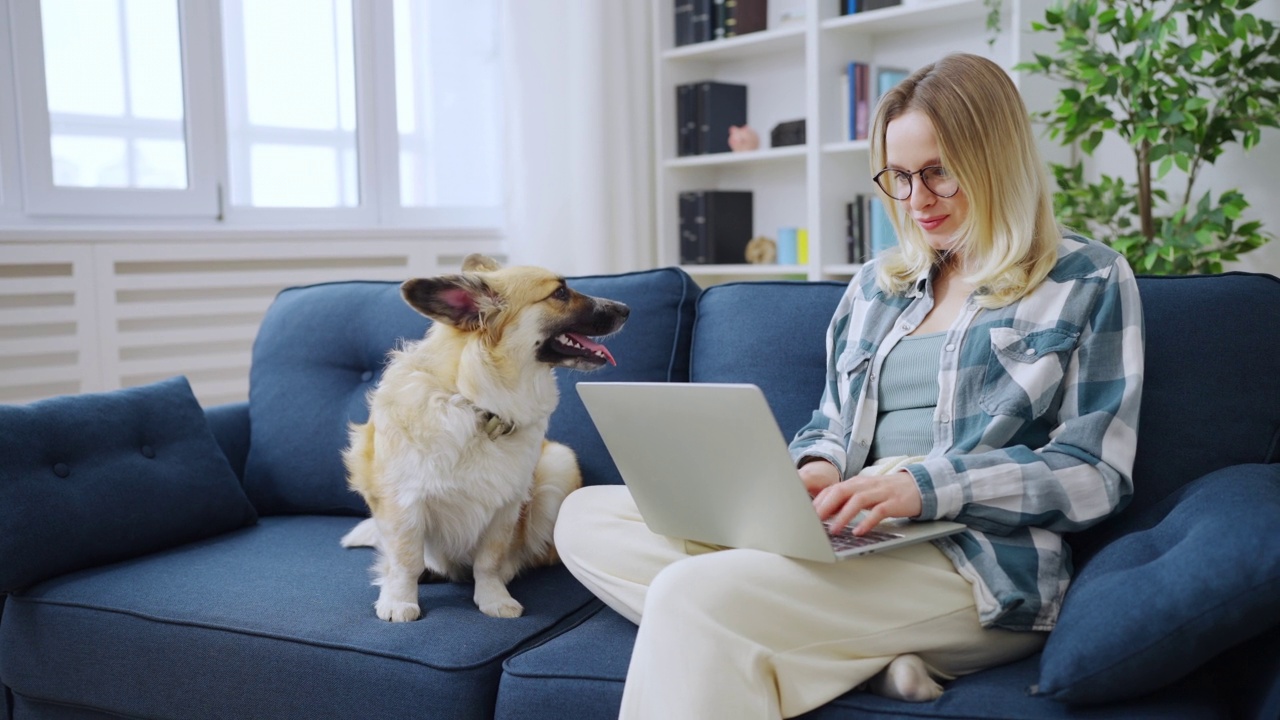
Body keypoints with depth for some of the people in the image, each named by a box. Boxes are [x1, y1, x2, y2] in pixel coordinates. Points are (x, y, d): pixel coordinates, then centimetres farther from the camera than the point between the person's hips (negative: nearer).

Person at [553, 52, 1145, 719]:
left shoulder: (1090, 282, 3)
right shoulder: (877, 283, 20)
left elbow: (1095, 473, -4)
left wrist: (925, 486, -19)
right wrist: (818, 468, -2)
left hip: (977, 565, -8)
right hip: (841, 537, 8)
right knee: (585, 518, -10)